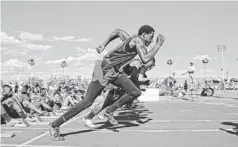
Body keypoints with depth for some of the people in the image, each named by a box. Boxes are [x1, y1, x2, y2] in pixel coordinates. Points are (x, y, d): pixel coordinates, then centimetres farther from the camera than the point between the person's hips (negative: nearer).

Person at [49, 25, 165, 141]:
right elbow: (145, 59, -29)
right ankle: (54, 125, 6)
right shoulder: (138, 40, -16)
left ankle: (109, 112, 12)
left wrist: (103, 45, 21)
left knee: (136, 92, -1)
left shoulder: (131, 40, 10)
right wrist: (158, 45, -17)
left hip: (115, 72, 9)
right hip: (104, 71, -9)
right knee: (87, 102, -6)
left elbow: (118, 31, 26)